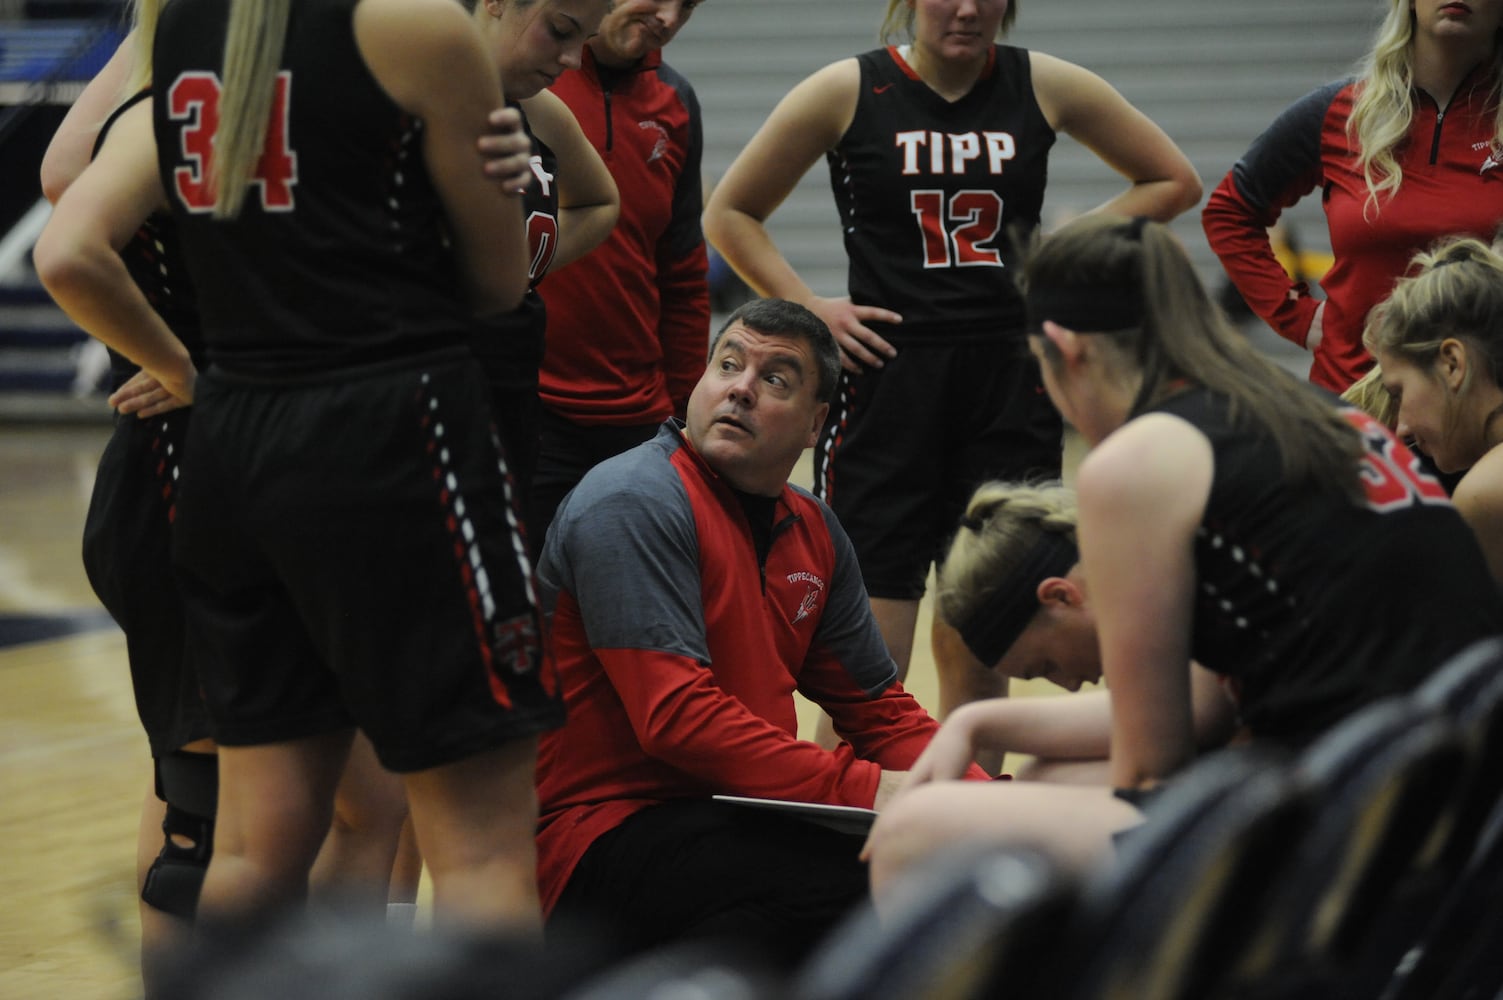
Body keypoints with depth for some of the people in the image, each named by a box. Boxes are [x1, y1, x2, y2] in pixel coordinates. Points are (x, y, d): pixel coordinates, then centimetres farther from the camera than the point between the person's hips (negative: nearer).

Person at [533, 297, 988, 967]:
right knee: (859, 878, -31)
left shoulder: (810, 530, 14)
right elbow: (678, 717, -21)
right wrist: (862, 788, -26)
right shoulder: (633, 503, -12)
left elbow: (878, 710, 17)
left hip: (732, 821, 8)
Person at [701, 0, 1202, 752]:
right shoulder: (848, 91, 0)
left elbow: (1173, 182, 15)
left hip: (1011, 386, 2)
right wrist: (807, 309, -4)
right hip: (885, 378, -2)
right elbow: (730, 213, 8)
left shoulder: (1046, 87, 5)